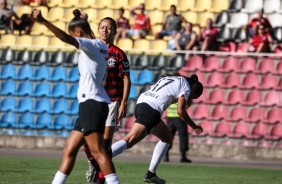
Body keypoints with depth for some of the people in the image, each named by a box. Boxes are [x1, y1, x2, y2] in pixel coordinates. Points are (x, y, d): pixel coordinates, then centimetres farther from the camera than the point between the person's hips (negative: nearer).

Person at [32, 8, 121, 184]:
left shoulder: (92, 44, -8)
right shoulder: (100, 46, 18)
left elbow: (67, 38, -25)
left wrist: (43, 21, -29)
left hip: (92, 102, -10)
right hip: (89, 104, 10)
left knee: (98, 151, -13)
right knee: (69, 150, 11)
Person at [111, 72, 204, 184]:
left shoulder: (170, 78, 29)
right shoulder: (186, 86, 4)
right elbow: (180, 111, -3)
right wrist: (194, 127, 7)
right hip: (151, 111, -9)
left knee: (167, 138, 23)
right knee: (128, 141, -19)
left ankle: (151, 174, 19)